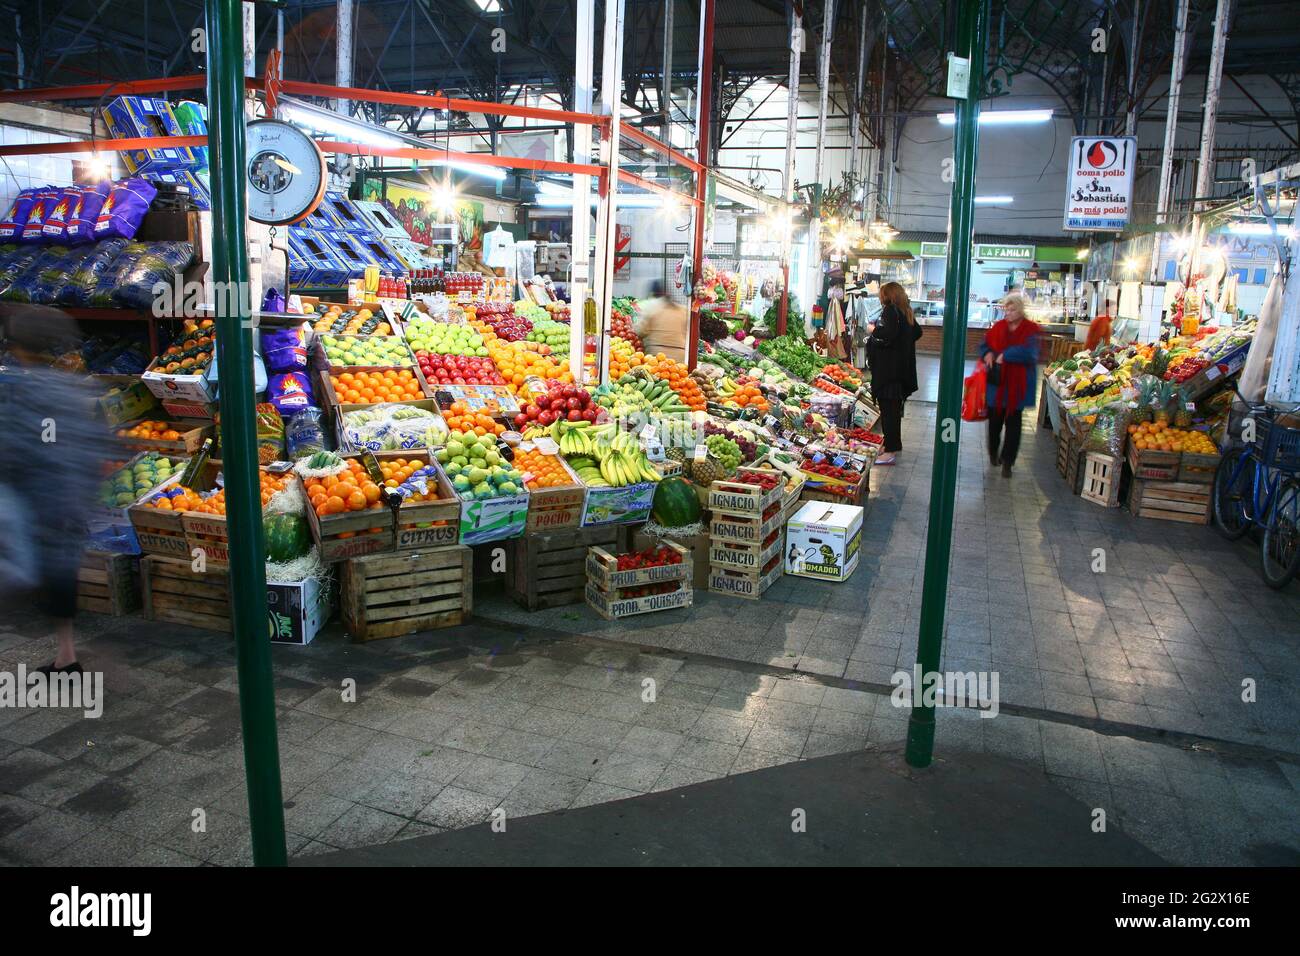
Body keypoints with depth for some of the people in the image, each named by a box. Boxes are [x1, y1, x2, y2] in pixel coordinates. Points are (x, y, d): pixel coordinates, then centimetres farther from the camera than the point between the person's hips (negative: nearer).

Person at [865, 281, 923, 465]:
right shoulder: (906, 312, 12)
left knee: (888, 408, -8)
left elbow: (887, 335, -26)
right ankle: (895, 444, 27)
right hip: (902, 367, 9)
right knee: (895, 407, 18)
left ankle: (891, 450, -9)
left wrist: (874, 329, -10)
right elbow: (917, 332, 24)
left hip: (888, 369, -9)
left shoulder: (890, 311, -14)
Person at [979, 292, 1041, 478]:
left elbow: (1029, 352, -21)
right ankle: (993, 453, 33)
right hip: (997, 382, 3)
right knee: (995, 419, 12)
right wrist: (988, 353, -6)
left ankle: (1007, 461, 10)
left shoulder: (1030, 330, -7)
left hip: (1017, 385, -3)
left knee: (1013, 423, 3)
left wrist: (1005, 355, -19)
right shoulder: (999, 326, 5)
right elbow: (984, 344, 15)